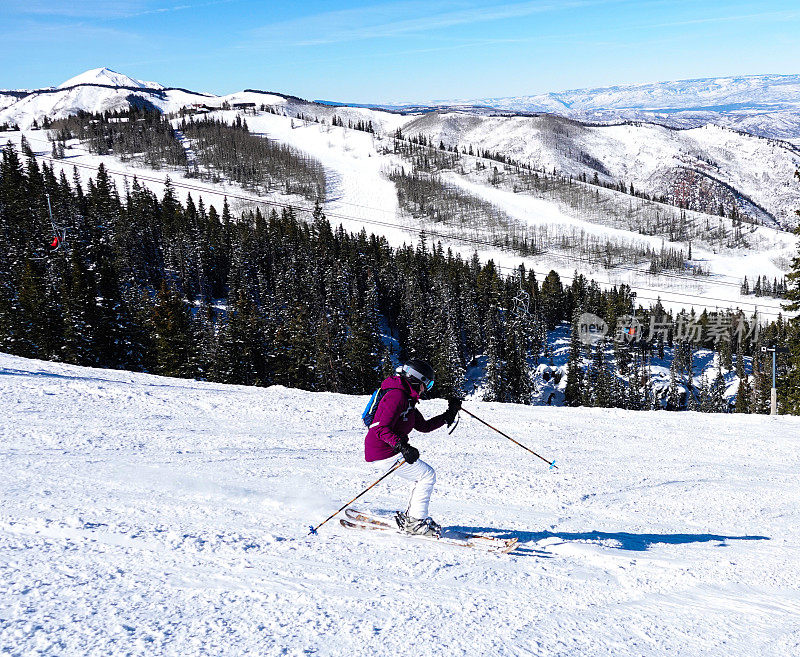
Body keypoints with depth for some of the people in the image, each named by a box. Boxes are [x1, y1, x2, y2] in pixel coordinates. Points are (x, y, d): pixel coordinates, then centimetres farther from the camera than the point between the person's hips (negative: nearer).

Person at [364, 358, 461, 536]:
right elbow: (382, 429, -27)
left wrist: (449, 415, 12)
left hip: (391, 450, 10)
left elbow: (424, 426, 18)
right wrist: (402, 447, -35)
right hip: (382, 453, -10)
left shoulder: (407, 398, 15)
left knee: (425, 475, 14)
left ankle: (409, 517, 18)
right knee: (427, 475, -8)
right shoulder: (397, 396, -18)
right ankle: (415, 521, -2)